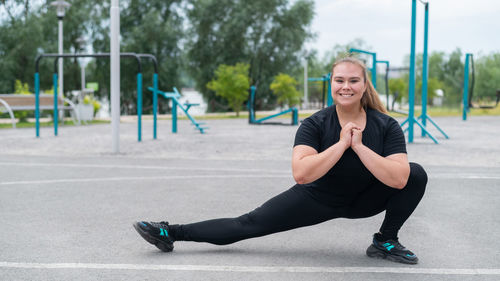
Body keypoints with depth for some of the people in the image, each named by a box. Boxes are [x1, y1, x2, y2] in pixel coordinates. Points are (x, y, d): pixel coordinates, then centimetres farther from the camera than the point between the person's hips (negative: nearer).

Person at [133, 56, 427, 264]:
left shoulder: (387, 126, -18)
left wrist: (359, 146, -32)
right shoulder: (315, 124, -21)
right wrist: (341, 144, -35)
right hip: (317, 198, -1)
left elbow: (398, 179, -31)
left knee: (416, 174, -19)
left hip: (363, 200, 1)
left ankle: (386, 242, -2)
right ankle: (171, 233, 5)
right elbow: (301, 173, -36)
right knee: (249, 224, -6)